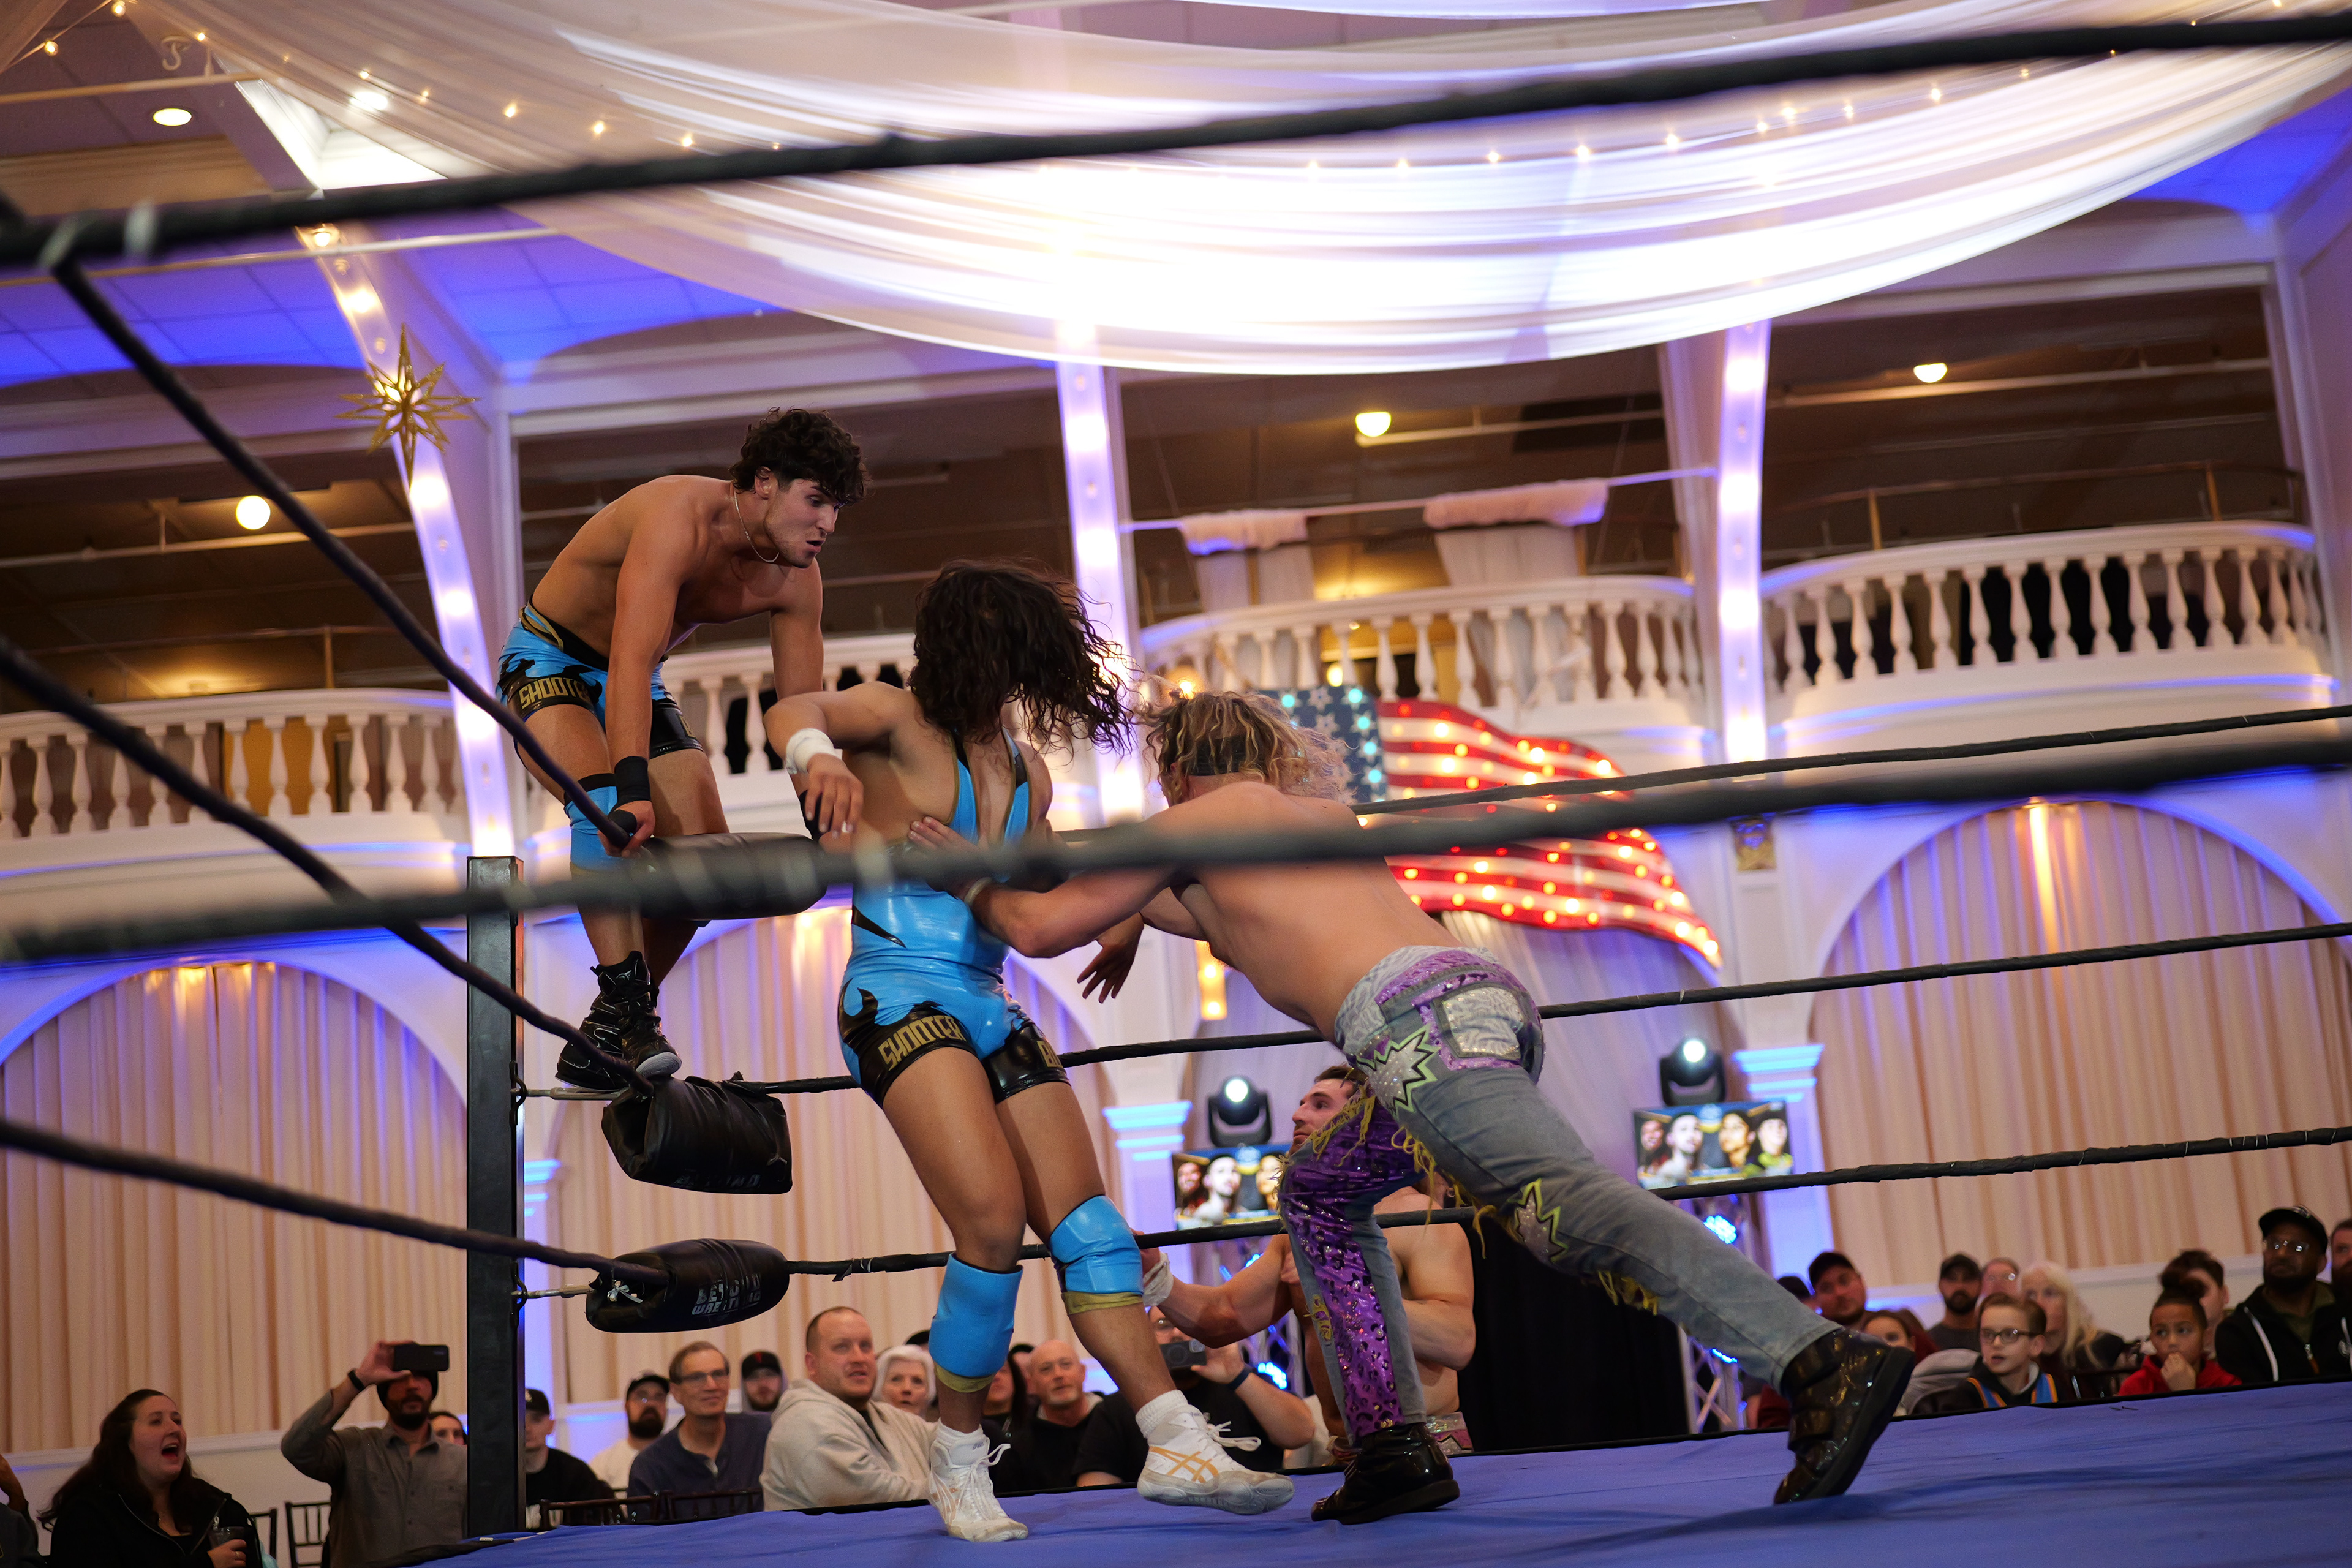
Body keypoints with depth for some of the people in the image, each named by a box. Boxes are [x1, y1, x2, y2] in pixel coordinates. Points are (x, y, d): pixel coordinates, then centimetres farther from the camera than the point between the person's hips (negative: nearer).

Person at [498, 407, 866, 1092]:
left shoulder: (795, 578, -12)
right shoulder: (681, 517, -34)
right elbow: (631, 661, -44)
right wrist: (632, 789, -54)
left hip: (639, 685, 7)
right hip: (550, 660, -7)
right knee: (609, 807, -35)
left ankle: (602, 1039, 9)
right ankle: (627, 1003, -37)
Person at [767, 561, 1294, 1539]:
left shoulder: (1027, 773, 19)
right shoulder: (896, 719, -1)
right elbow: (792, 714, -21)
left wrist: (1121, 909, 11)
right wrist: (818, 754, -44)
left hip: (988, 1009, 7)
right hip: (899, 997, -7)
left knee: (1083, 1216, -4)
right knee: (994, 1220, -21)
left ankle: (1176, 1443, -8)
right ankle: (957, 1459, -4)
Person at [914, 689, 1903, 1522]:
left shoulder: (1196, 819, 16)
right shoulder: (1314, 811, 37)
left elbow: (1043, 927, 21)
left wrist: (975, 883, 39)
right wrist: (1136, 918, 67)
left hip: (1418, 1018, -8)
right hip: (1490, 995, 9)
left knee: (1574, 1206, -23)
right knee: (1321, 1193, 24)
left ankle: (1826, 1363, -39)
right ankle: (1395, 1448, 15)